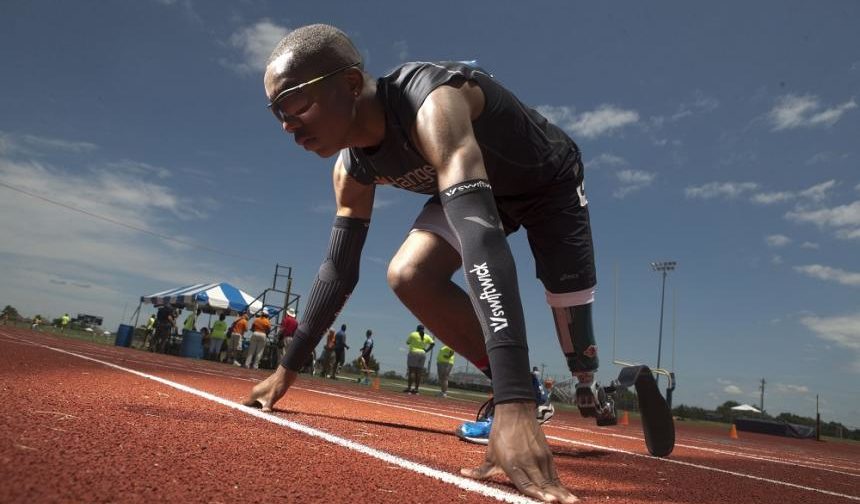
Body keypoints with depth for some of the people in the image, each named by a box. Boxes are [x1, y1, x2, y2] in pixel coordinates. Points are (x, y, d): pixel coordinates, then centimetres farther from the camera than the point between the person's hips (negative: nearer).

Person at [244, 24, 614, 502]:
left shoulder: (431, 103, -41)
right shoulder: (353, 168, -17)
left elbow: (481, 234, -55)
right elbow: (339, 269, -7)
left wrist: (513, 404, -62)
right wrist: (288, 368, -5)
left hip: (549, 180, -4)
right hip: (482, 188, 5)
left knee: (572, 319, -8)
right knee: (409, 275, -19)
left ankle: (590, 392, 31)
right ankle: (523, 389, -1)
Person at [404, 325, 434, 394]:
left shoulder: (413, 334, -1)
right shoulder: (427, 336, 9)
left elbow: (407, 342, 8)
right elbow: (432, 343, 0)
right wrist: (426, 350, 4)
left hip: (413, 353, -4)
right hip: (422, 354, 4)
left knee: (411, 371, -6)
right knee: (418, 373, 5)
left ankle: (409, 388, -12)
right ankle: (416, 388, 3)